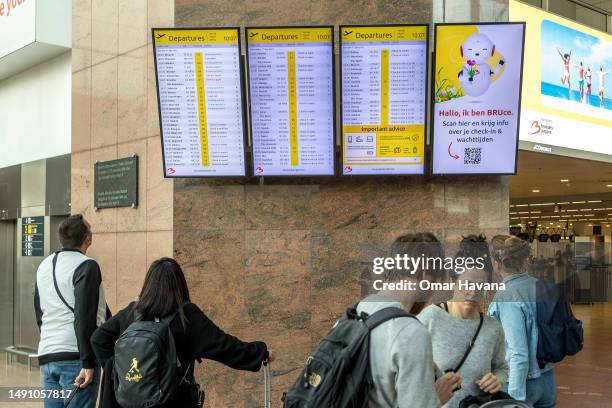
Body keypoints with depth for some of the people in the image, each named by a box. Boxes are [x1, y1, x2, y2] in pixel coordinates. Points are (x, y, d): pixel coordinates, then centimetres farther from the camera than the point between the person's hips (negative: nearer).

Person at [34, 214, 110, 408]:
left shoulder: (44, 266, 15)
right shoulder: (86, 266, -9)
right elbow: (84, 317, -18)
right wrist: (88, 363, -18)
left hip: (46, 356, 8)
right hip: (75, 356, -7)